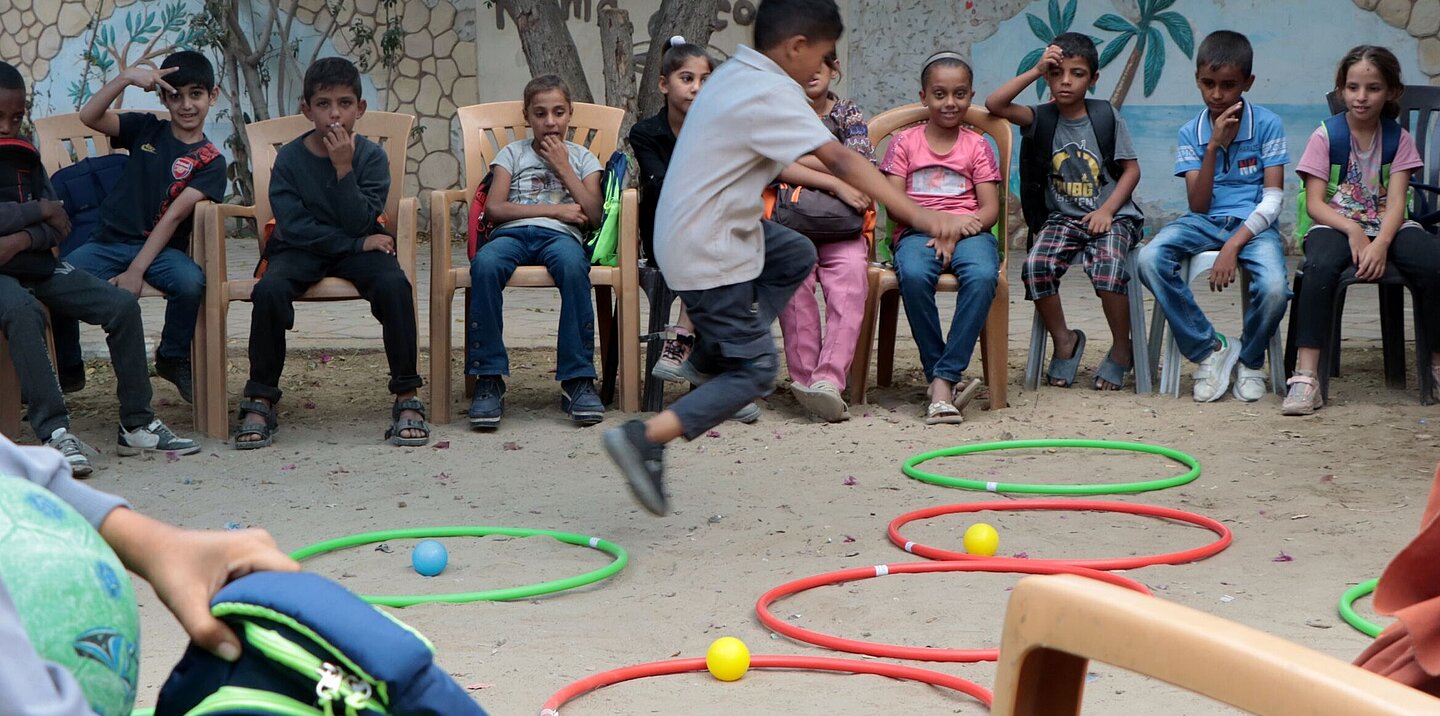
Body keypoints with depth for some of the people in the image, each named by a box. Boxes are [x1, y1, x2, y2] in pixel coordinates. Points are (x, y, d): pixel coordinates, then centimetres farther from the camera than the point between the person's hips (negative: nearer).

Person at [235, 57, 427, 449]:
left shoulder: (371, 156, -5)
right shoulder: (289, 158, -6)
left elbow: (360, 223, -14)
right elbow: (294, 227, -12)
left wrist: (344, 168, -22)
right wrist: (358, 243, -16)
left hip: (358, 247, 0)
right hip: (301, 251, 0)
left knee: (394, 284, -31)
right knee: (269, 289, -32)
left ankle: (407, 398, -21)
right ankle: (259, 402, -19)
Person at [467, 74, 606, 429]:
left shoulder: (582, 158, 24)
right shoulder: (512, 153, 22)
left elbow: (592, 216, 9)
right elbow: (494, 207, 5)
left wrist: (563, 168, 8)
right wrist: (554, 209, 1)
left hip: (561, 236, 0)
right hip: (512, 232, 0)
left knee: (572, 264, -40)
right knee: (484, 264, -37)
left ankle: (578, 380, -36)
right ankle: (488, 379, -34)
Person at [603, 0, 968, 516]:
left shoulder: (735, 75, 9)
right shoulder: (770, 95, -20)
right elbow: (838, 160, -27)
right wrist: (918, 215, -31)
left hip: (714, 227, 10)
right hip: (707, 255, -10)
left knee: (797, 257, 25)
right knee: (754, 372, -5)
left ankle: (710, 358, 19)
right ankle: (646, 439, -13)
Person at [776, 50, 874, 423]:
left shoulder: (850, 114, 18)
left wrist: (796, 158, -1)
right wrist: (835, 183, -13)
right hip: (789, 224, 0)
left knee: (850, 278, -31)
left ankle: (829, 378, -43)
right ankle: (804, 376, -32)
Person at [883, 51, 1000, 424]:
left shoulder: (977, 145, 15)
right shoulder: (905, 143, 13)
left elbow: (990, 208, 5)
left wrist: (965, 225, -16)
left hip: (968, 231, 1)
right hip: (918, 232, -1)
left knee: (982, 275, -36)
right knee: (914, 275, -37)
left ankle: (944, 378, -33)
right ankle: (942, 376, -26)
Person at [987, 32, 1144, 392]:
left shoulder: (1107, 117, -1)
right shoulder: (1042, 119, 2)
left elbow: (1131, 170, 1)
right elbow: (994, 104, -13)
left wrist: (1107, 210, -12)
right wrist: (1035, 70, -13)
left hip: (1111, 215, -2)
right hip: (1062, 216, 2)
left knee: (1107, 267, -32)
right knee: (1037, 265, -26)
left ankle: (1122, 349, -8)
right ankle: (1064, 341, -2)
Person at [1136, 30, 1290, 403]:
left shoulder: (1267, 125, -1)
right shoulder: (1191, 133, 6)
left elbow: (1272, 200, -7)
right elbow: (1198, 205, -2)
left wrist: (1234, 246, -19)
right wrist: (1214, 146, -13)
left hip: (1253, 223, -2)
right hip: (1206, 221, 2)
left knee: (1274, 288, -34)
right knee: (1150, 259, -29)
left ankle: (1249, 361, 1)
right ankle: (1210, 350, -13)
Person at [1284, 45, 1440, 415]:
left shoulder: (1399, 139, 7)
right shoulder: (1326, 136, 2)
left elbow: (1395, 203, -4)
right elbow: (1315, 204, -6)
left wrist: (1380, 243, -24)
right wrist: (1353, 231, -24)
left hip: (1387, 226, 2)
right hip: (1336, 224, -2)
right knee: (1320, 267, -38)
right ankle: (1305, 376, -39)